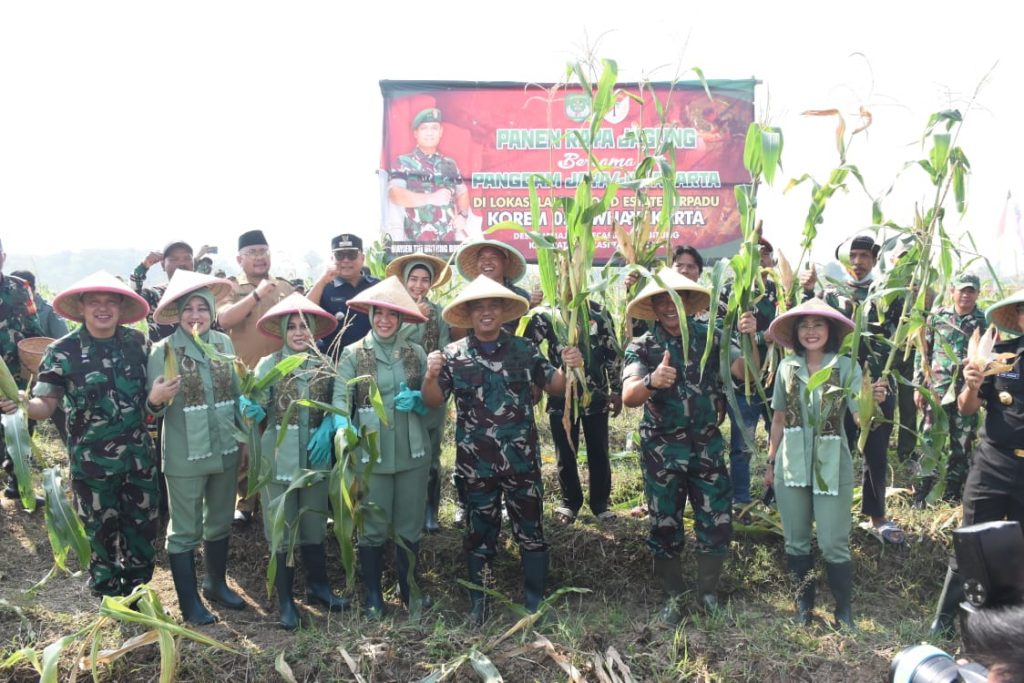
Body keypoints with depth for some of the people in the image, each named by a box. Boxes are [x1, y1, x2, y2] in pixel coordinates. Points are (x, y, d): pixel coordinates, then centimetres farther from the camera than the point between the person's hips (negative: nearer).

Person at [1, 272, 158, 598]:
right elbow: (46, 404, -14)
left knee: (143, 527, 14)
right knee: (103, 531, 12)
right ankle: (109, 596, 32)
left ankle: (136, 590, 36)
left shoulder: (137, 341, -2)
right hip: (92, 461, -3)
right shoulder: (62, 351, -11)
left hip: (139, 454, 3)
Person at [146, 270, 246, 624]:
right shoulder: (164, 350, -11)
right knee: (185, 530, 8)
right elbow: (155, 410, -10)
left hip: (226, 450, 4)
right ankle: (190, 603, 23)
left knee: (220, 524, 19)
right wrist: (155, 399, -32)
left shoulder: (225, 342, 0)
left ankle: (216, 583, 39)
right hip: (185, 456, -4)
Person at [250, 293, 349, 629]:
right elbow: (258, 407, -11)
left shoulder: (324, 365, 2)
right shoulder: (268, 364, -4)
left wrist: (326, 429, -13)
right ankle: (285, 600, 18)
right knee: (282, 531, 6)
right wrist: (253, 409, -33)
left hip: (315, 459, 2)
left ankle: (318, 585, 33)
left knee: (315, 527, 15)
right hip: (279, 460, -2)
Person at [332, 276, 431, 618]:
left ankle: (409, 587, 31)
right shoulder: (353, 354, -2)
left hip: (412, 452, 2)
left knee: (410, 526, 13)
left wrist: (416, 400, -14)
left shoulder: (416, 353, 4)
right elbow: (341, 398, -12)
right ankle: (373, 594, 25)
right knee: (373, 527, 9)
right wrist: (343, 426, -32)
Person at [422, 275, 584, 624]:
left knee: (531, 531, 9)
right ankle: (478, 603, 28)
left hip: (522, 459, 1)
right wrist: (430, 376, -22)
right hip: (475, 463, 0)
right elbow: (433, 402, -1)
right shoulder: (453, 354, -1)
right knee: (480, 534, 13)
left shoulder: (524, 349, 2)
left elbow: (554, 386, 7)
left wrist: (569, 368, -14)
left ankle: (535, 601, 24)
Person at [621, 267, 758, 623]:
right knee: (665, 528, 8)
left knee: (717, 525, 6)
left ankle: (708, 593, 27)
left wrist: (750, 340, -31)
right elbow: (628, 397, -23)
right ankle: (672, 597, 27)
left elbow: (747, 373, -12)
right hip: (662, 453, -1)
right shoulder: (642, 347, -8)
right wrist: (651, 382, -45)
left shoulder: (710, 338, -1)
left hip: (708, 448, 2)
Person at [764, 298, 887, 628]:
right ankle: (804, 602, 31)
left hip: (832, 467, -3)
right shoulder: (787, 367, 2)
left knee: (834, 545, 0)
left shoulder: (846, 366, -7)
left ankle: (843, 609, 20)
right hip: (791, 465, 3)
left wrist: (873, 400, -39)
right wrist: (771, 462, 12)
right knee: (796, 541, 12)